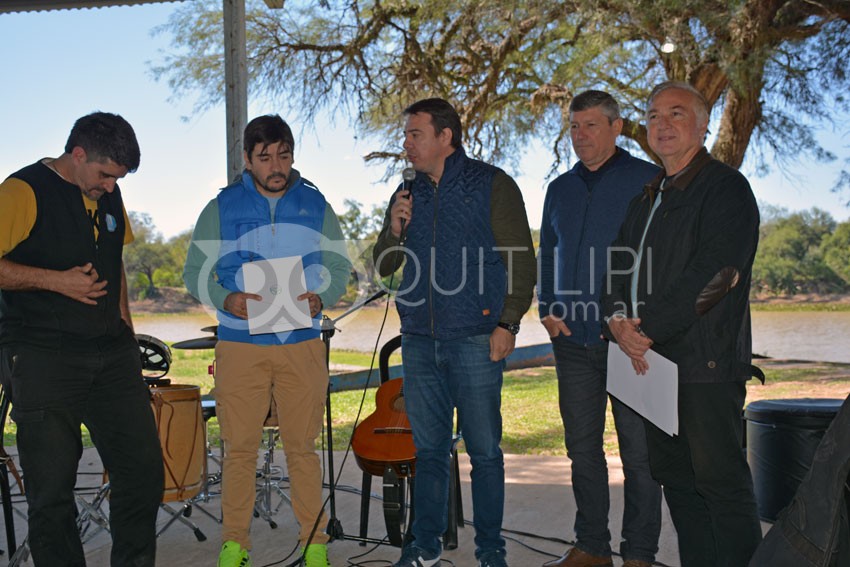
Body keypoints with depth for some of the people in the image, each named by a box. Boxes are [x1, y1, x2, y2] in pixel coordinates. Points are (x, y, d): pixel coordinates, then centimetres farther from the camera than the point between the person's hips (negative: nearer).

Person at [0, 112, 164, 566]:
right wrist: (57, 281, -16)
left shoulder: (108, 193, 15)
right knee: (52, 486, 1)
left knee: (143, 469, 6)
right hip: (42, 359, -6)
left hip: (112, 354, 7)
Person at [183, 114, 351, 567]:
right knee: (239, 448, 4)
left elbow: (339, 267, 10)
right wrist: (226, 300, -15)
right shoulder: (221, 208, 4)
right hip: (239, 345, 0)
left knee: (302, 446, 6)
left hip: (302, 345, 1)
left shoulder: (316, 206, 7)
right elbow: (195, 272, 5)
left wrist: (322, 298, -10)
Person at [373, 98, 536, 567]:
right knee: (428, 449, 11)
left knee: (484, 449, 1)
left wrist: (508, 323, -10)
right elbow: (384, 267, 17)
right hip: (419, 340, 5)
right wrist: (394, 231, -2)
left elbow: (522, 260, -2)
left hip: (474, 339, -5)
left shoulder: (491, 185, 0)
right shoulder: (407, 196, 15)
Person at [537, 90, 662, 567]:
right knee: (582, 447, 11)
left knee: (638, 451, 2)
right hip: (573, 338, 6)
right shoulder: (561, 189, 15)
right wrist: (547, 309, 6)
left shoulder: (648, 181, -2)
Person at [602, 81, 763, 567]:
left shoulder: (726, 188, -6)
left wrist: (648, 327, -17)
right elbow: (621, 263, 14)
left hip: (707, 362, -8)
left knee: (722, 481, -3)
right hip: (653, 360, 8)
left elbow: (716, 273, -17)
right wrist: (618, 318, -5)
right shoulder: (649, 195, 19)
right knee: (675, 476, 14)